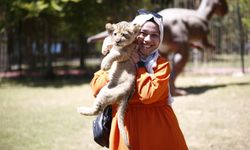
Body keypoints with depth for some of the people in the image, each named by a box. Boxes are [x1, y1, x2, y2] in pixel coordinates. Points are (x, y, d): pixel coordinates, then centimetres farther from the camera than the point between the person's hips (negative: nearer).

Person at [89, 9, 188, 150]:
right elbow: (96, 88, -7)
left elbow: (149, 94, -21)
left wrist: (138, 66, -13)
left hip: (157, 127, -2)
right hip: (126, 125, 2)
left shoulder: (162, 65, -5)